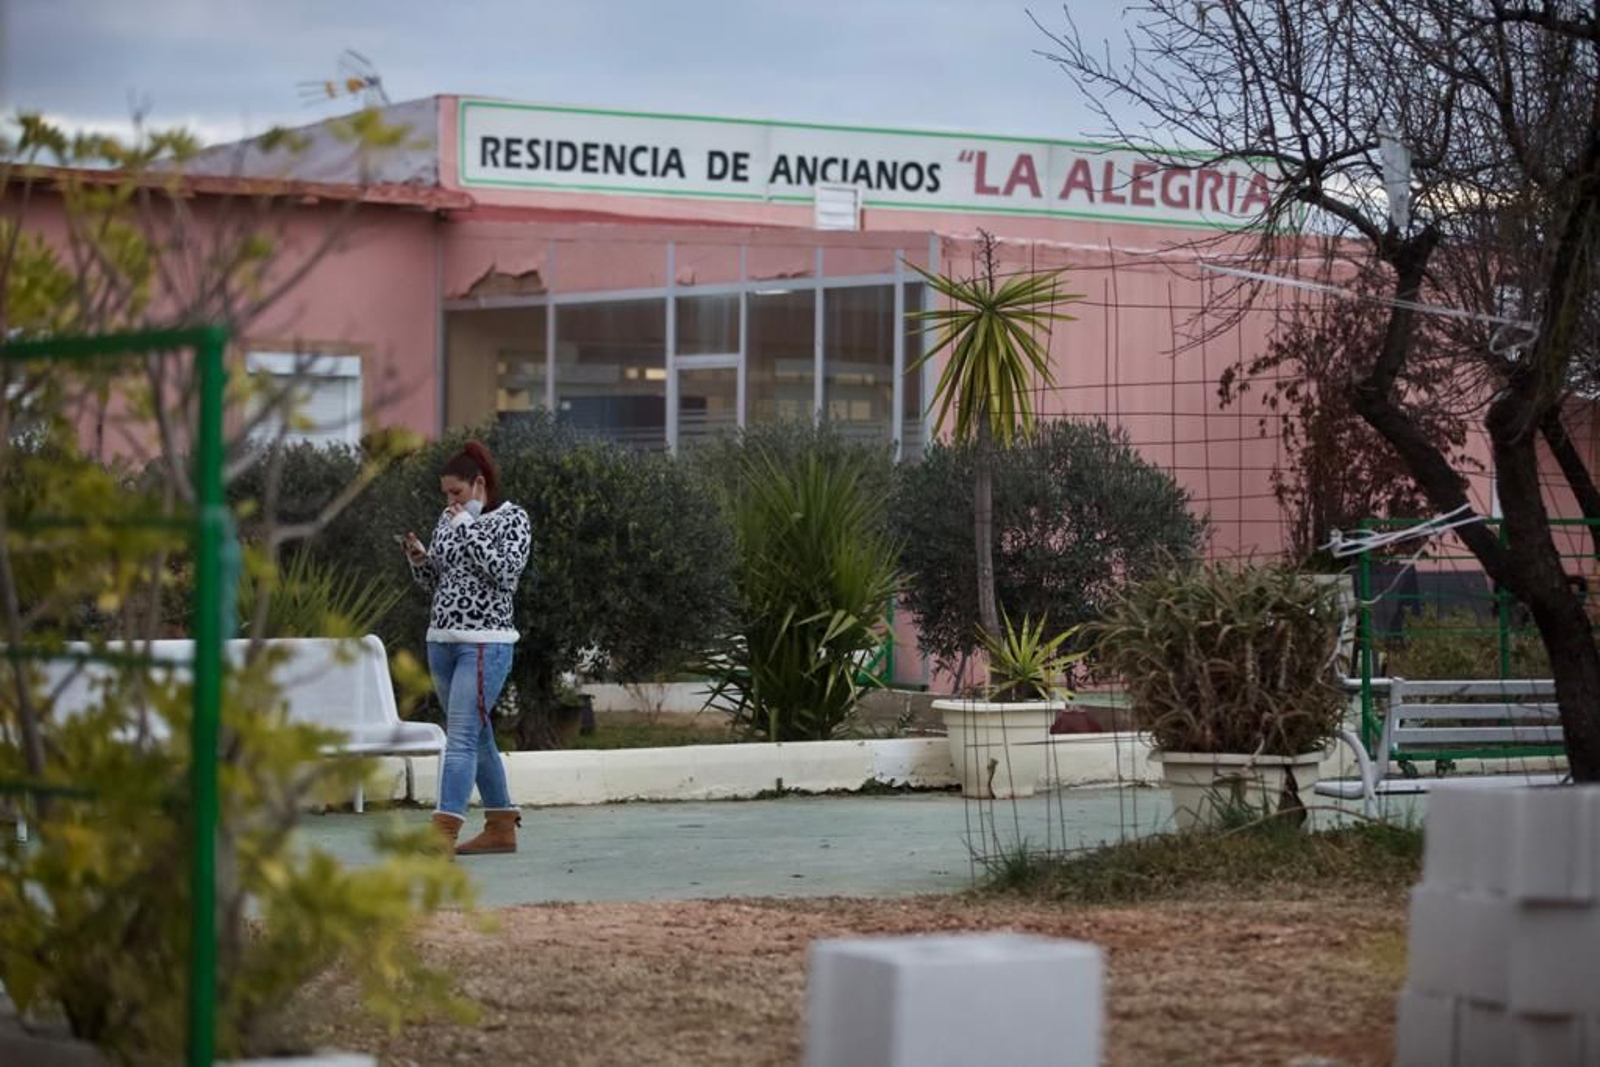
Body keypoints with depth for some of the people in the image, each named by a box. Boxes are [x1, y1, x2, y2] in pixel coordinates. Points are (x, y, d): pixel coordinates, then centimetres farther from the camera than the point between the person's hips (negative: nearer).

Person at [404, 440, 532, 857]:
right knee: (477, 737, 13)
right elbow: (432, 581, 19)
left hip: (486, 643, -7)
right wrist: (419, 558, -2)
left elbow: (506, 572, -18)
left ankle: (443, 833, -25)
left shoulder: (512, 519, -4)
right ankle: (501, 828, 22)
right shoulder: (449, 520, 13)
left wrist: (469, 528, -17)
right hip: (442, 640, 7)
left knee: (461, 736, -17)